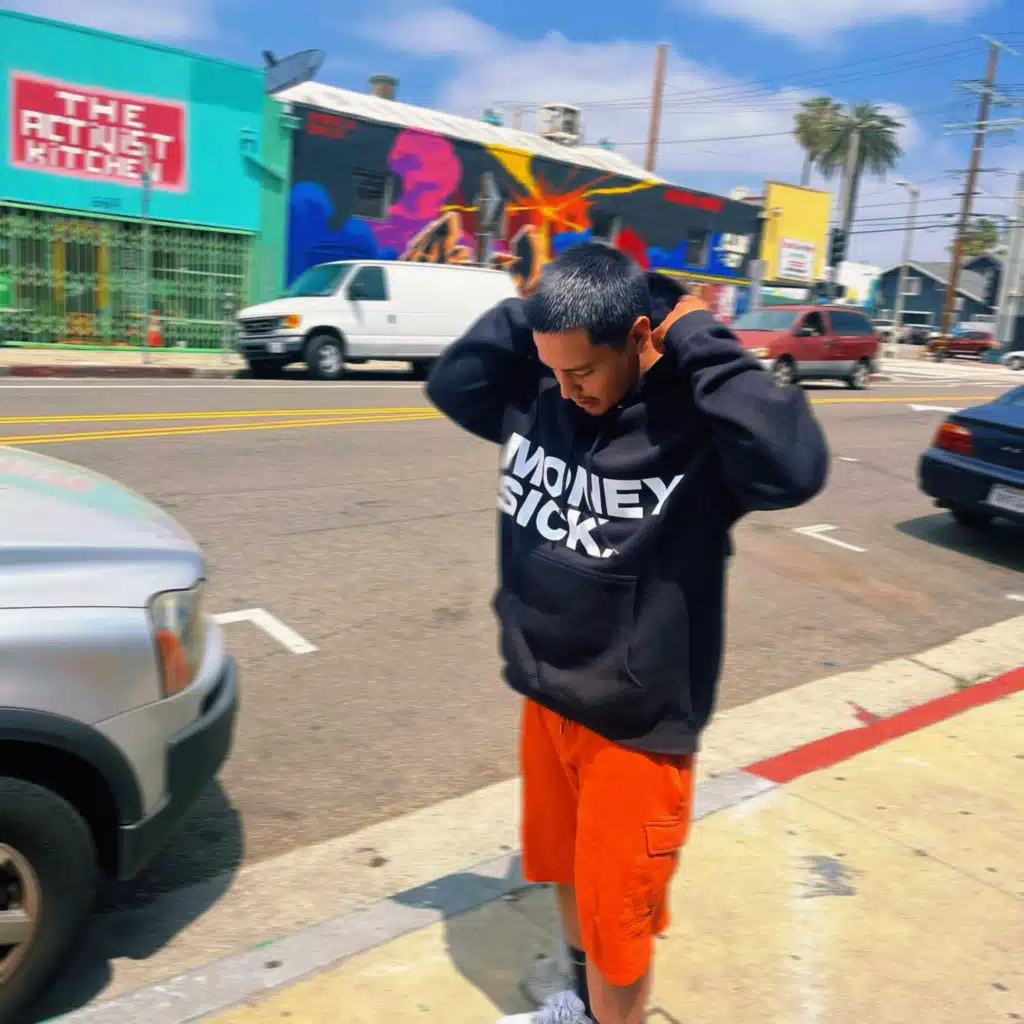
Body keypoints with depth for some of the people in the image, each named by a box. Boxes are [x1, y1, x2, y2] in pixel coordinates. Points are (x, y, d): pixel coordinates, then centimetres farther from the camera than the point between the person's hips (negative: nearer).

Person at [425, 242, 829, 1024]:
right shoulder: (538, 395, -5)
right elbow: (448, 382, 7)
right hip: (546, 694, 7)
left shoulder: (698, 421, -23)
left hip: (638, 721, -6)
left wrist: (700, 343, -32)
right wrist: (530, 312, -8)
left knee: (615, 914, 11)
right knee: (567, 873, 27)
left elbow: (795, 466, -41)